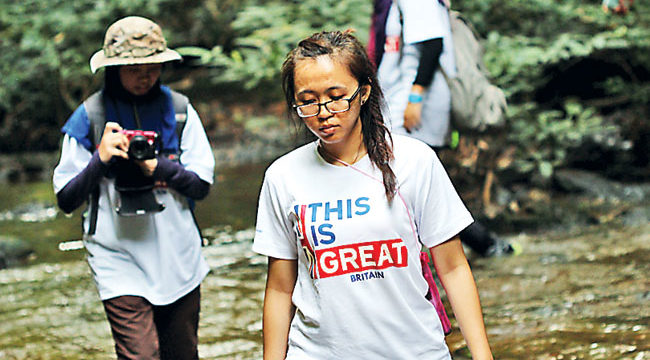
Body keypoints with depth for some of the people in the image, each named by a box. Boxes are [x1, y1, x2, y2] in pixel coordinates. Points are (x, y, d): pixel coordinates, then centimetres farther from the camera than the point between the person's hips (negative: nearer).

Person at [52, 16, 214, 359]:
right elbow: (66, 199, -1)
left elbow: (202, 185, 1)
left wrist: (157, 165, -15)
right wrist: (100, 160, -17)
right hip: (121, 262, -3)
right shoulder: (89, 118, -3)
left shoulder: (178, 110, 2)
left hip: (179, 259, 3)